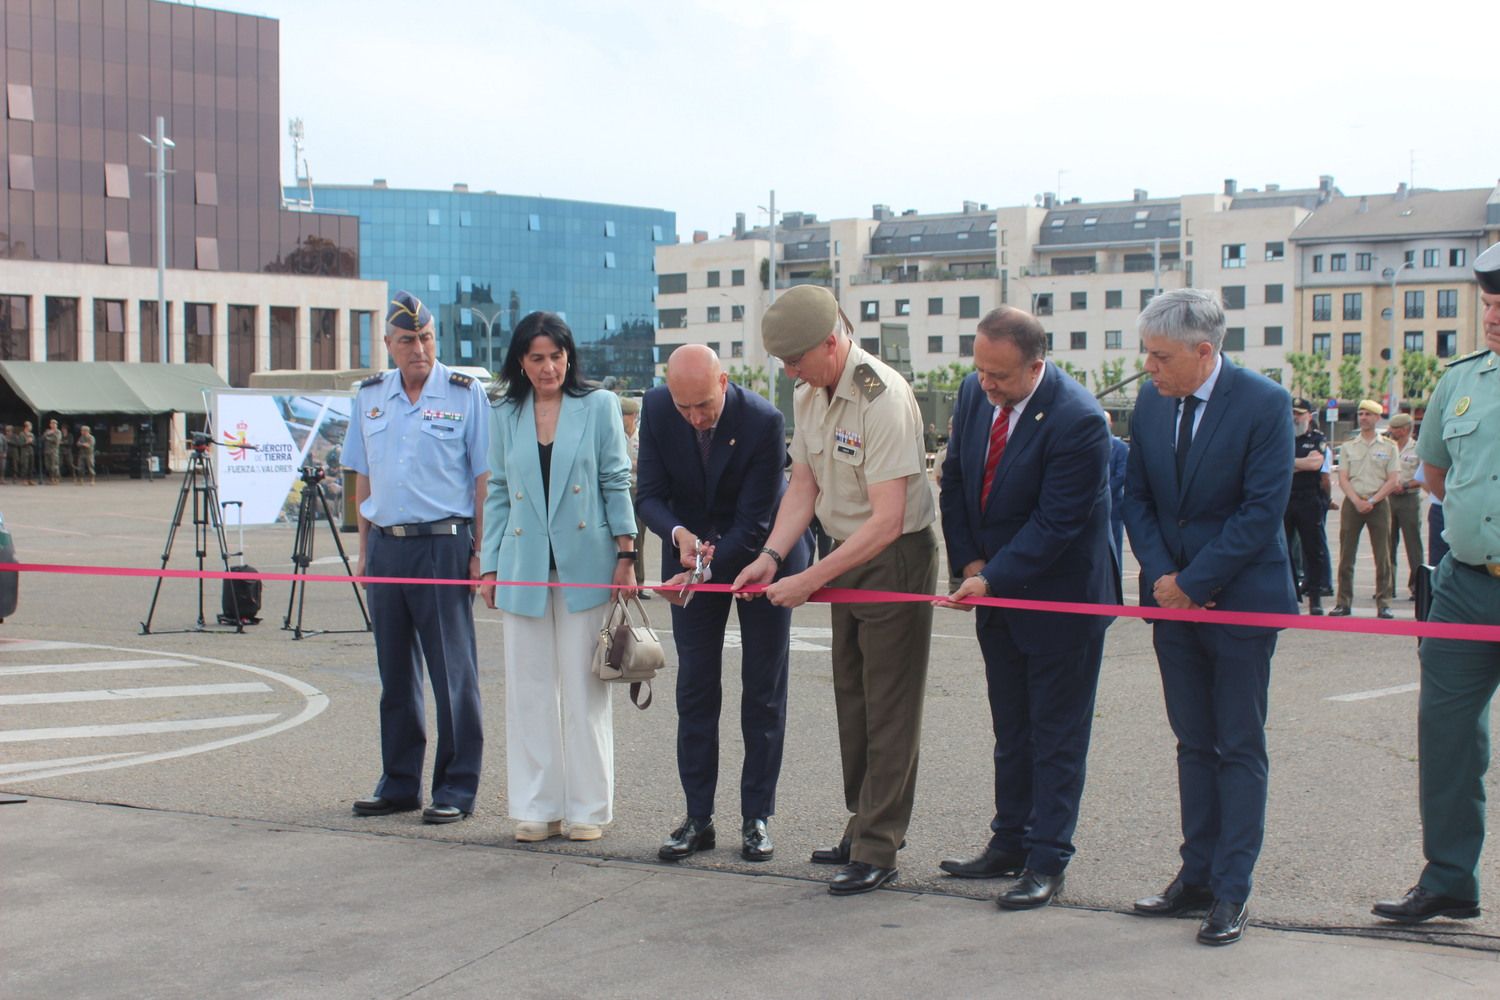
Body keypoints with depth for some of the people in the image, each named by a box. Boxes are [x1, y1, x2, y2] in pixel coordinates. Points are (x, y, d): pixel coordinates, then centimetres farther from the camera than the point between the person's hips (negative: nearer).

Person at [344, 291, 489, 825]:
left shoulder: (465, 393, -2)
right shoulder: (369, 396, 12)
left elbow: (483, 478, -3)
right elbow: (363, 477, 17)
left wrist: (480, 551, -8)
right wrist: (365, 547, 12)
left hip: (444, 544, -5)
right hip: (386, 546, 5)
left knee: (453, 671, -2)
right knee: (395, 671, 11)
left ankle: (456, 787, 6)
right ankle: (399, 783, 20)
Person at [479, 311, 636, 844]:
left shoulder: (599, 405, 4)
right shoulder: (504, 415, 10)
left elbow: (616, 483, 2)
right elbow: (498, 494, 12)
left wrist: (626, 556, -4)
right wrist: (490, 566, 8)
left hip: (585, 564, -2)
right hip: (524, 568, 2)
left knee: (584, 688, 2)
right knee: (530, 689, 5)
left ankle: (588, 808, 10)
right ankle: (536, 807, 13)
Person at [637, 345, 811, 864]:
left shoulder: (764, 421, -28)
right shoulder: (657, 408, -16)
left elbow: (753, 523, -24)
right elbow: (650, 495, -11)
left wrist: (704, 570, -34)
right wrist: (679, 534, -31)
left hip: (760, 553, -3)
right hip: (693, 547, 3)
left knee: (763, 689, 2)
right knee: (695, 686, 2)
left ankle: (757, 817, 10)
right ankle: (698, 817, 9)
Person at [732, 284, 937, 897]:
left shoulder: (882, 399, -26)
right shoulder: (808, 395, 2)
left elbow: (886, 522, -28)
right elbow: (803, 485, 8)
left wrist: (809, 582, -26)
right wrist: (771, 556, -7)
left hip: (897, 557, -9)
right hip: (845, 555, 9)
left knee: (888, 707, -3)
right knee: (851, 697, 15)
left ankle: (877, 849, 4)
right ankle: (863, 827, 27)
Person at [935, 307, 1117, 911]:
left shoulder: (1078, 420, -24)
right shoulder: (975, 394, -3)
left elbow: (1056, 522, -24)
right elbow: (955, 480, 8)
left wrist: (991, 580, -23)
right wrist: (969, 562, -3)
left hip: (1060, 597, -7)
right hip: (996, 589, 7)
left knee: (1056, 736, 2)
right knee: (1010, 730, 17)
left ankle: (1046, 861, 9)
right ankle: (1009, 843, 27)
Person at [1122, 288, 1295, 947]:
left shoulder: (1264, 404, -13)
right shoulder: (1150, 403, 3)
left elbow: (1262, 511, -16)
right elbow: (1137, 497, 8)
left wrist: (1192, 584, -15)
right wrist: (1161, 575, -7)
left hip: (1241, 598, -5)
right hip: (1173, 597, 5)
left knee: (1239, 748, 2)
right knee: (1194, 744, 11)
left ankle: (1232, 891, 6)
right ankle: (1197, 875, 19)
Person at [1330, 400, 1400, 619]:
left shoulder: (1389, 446, 7)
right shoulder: (1348, 446, 11)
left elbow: (1393, 480, 0)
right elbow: (1343, 479, 4)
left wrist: (1372, 500, -11)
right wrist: (1357, 501, -11)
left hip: (1379, 503, -1)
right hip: (1352, 502, 1)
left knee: (1382, 556, -3)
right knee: (1346, 555, 0)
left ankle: (1383, 602, 1)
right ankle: (1343, 601, 5)